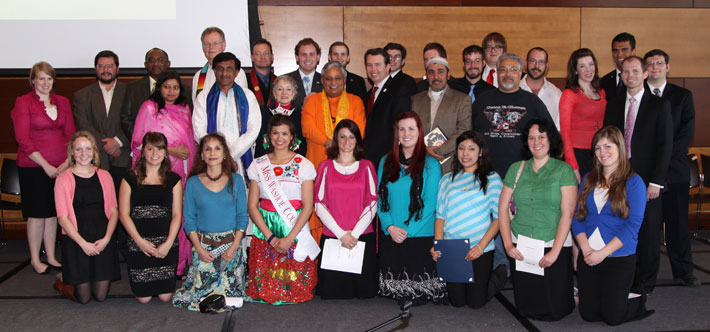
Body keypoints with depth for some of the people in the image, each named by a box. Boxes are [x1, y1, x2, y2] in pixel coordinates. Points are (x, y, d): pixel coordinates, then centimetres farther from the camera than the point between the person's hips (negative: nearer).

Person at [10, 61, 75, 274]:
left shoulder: (62, 102, 10)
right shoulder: (23, 103, -3)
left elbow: (71, 135, 8)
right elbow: (23, 139, -9)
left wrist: (67, 162, -6)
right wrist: (45, 165, -14)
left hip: (59, 167, 4)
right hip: (33, 168, -4)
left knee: (52, 212, 10)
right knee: (36, 214, 3)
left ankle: (51, 258, 20)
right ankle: (35, 260, 16)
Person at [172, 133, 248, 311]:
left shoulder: (236, 180, 5)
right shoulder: (193, 183, 4)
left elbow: (242, 216, 3)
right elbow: (189, 220, 3)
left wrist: (234, 247, -8)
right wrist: (200, 249, -8)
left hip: (231, 244, 0)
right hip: (203, 245, 0)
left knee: (230, 293, -7)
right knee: (199, 290, -8)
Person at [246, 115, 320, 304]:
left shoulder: (303, 165, 0)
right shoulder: (259, 165, 6)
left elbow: (307, 207, -5)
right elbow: (252, 206, 2)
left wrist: (289, 238, -13)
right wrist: (270, 237, -9)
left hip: (295, 230, -1)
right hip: (265, 230, 2)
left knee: (296, 289, -4)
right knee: (264, 289, -1)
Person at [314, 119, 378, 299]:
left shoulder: (366, 167, 9)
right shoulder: (326, 167, 8)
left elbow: (372, 204, 2)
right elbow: (319, 205, 1)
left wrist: (354, 233, -9)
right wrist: (341, 233, -9)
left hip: (363, 237, 0)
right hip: (332, 236, 0)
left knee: (364, 291, 0)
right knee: (331, 292, 0)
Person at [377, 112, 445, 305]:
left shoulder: (430, 164, -2)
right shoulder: (386, 162, 10)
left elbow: (430, 202, -7)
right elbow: (380, 197, 7)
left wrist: (407, 230, -12)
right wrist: (389, 226, -7)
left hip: (420, 235, -3)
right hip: (390, 236, 3)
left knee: (417, 294, 0)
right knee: (393, 287, 8)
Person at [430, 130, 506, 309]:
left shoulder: (492, 178, 2)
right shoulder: (447, 179, 11)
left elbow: (499, 217, -2)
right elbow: (440, 215, 9)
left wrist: (481, 246, -14)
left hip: (480, 250, -3)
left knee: (476, 302, 1)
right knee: (457, 301, 6)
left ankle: (500, 273, 28)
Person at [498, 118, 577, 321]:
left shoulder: (564, 170, -1)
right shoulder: (516, 169, 9)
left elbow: (567, 214, -7)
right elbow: (503, 208, 7)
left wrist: (555, 251, -14)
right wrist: (508, 244, -3)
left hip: (554, 245, -2)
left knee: (554, 311, -3)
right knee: (526, 310, 3)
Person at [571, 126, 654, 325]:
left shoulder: (634, 182, -4)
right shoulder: (588, 180, 10)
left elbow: (633, 225, -11)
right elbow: (576, 218, 5)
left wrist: (603, 252, -17)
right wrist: (586, 249, -11)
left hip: (620, 258, -4)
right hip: (588, 257, 4)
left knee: (612, 316, -3)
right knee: (588, 314, 4)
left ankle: (640, 303, 27)